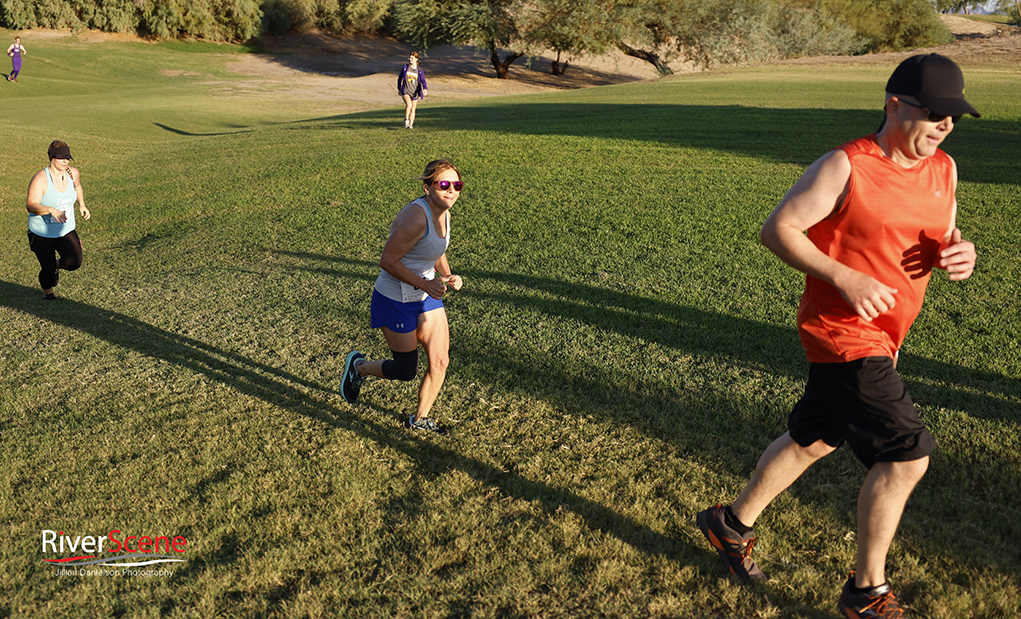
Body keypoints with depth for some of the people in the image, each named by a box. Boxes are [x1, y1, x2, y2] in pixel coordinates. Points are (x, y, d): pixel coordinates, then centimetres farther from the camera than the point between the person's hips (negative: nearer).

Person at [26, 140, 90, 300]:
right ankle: (47, 292, 38)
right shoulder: (40, 179, -21)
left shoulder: (73, 173, -5)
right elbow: (31, 205, -30)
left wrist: (82, 205, 12)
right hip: (42, 233, -3)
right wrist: (51, 210, -46)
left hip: (66, 230, 3)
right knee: (48, 269, 3)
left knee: (74, 262, -16)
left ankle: (57, 264, 22)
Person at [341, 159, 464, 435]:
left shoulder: (444, 213, 0)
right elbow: (387, 261, -25)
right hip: (396, 300, -8)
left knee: (440, 361, 6)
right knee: (406, 371, 5)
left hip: (427, 297, 8)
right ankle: (358, 366, 35)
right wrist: (424, 284, -27)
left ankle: (420, 419, 29)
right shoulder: (416, 217, -28)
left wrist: (448, 276, 0)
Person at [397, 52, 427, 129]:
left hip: (415, 92, 2)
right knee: (409, 105, -26)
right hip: (405, 91, -2)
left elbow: (423, 81, -5)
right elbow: (400, 77, 15)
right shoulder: (405, 67, 2)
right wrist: (399, 88, 18)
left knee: (413, 110, 6)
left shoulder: (419, 70, 0)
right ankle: (406, 120, -9)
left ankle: (411, 125, 17)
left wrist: (425, 89, -25)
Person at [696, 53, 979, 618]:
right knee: (906, 456, -10)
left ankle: (732, 524, 40)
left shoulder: (943, 169, 7)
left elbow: (940, 240, 18)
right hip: (841, 333, -9)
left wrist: (959, 253, -7)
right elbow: (777, 229, -15)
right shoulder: (845, 166, -16)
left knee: (813, 440, 20)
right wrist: (844, 279, -25)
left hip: (882, 338, 9)